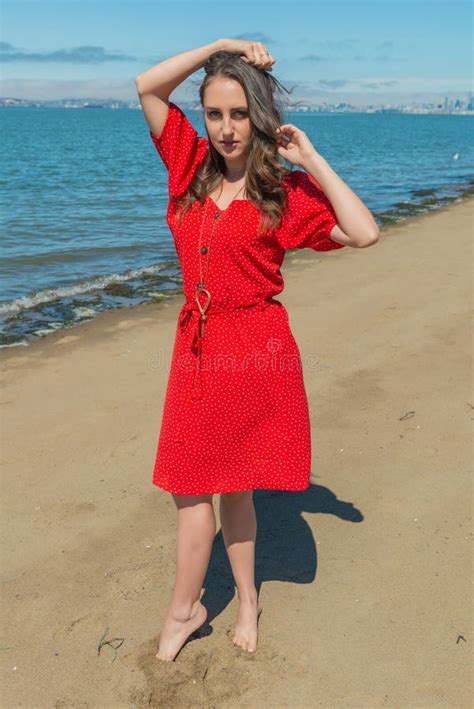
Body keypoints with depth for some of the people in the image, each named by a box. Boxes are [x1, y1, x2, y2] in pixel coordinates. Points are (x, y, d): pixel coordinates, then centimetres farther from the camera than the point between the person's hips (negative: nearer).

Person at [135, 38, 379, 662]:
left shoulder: (287, 189, -3)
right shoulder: (193, 166, 7)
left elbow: (364, 233, -15)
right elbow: (147, 86, 6)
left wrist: (310, 158, -11)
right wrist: (221, 46, 2)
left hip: (256, 348, -4)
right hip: (197, 346, 5)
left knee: (228, 478, 8)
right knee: (206, 482, 11)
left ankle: (183, 610, 27)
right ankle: (246, 599, 32)